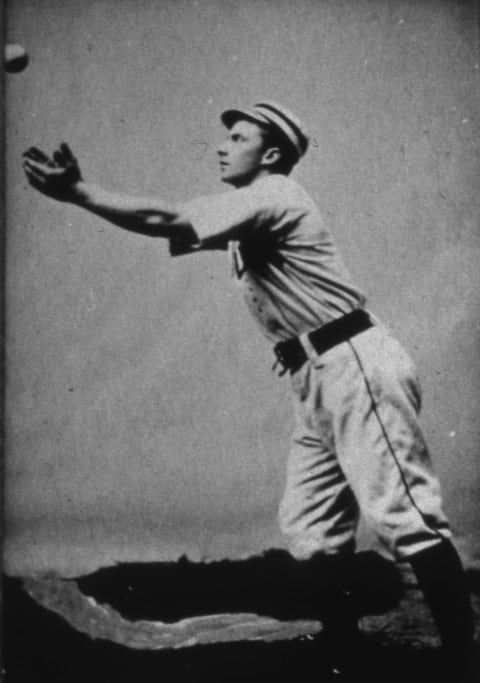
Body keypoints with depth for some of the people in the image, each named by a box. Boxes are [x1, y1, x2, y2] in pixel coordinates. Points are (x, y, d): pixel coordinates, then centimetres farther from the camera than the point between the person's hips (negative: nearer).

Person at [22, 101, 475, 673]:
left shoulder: (271, 194, -9)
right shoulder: (246, 209, 20)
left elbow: (169, 222, -18)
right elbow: (179, 228, 11)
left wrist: (77, 192, -13)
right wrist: (77, 185, 4)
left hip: (356, 367, -10)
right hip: (317, 380, 10)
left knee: (403, 515, -10)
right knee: (309, 530, 9)